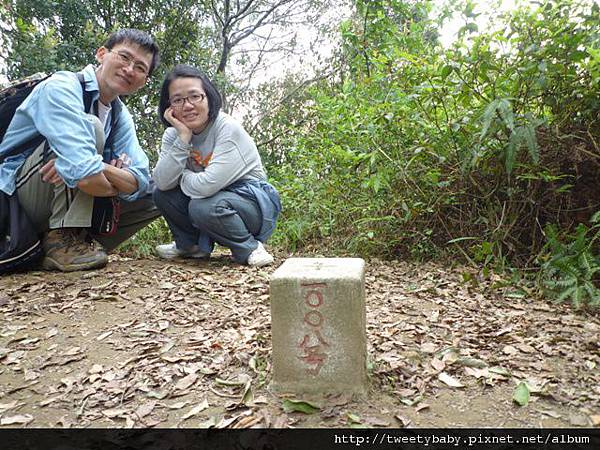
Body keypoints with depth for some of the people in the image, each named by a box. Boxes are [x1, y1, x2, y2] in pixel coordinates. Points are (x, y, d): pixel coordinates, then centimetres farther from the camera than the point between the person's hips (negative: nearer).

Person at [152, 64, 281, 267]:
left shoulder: (229, 129, -22)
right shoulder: (172, 135, -2)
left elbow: (207, 186, -31)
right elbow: (162, 182, -17)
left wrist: (182, 177, -11)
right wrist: (183, 138, -23)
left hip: (252, 203, -6)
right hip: (216, 197, 7)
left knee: (204, 207, -32)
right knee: (162, 194, -6)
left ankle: (250, 248, -8)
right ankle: (190, 245, 16)